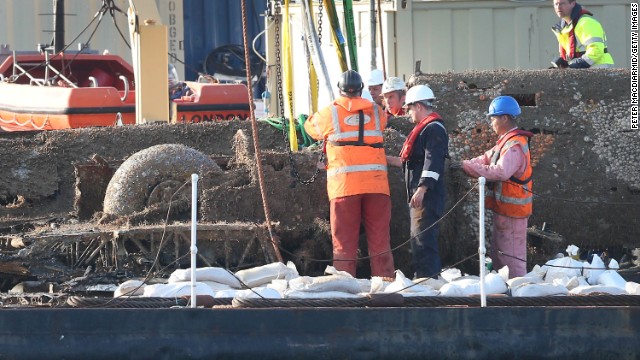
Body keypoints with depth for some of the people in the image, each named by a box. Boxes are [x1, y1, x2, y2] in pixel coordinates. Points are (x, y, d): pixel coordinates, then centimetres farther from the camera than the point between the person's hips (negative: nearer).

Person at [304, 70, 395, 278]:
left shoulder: (330, 113, 5)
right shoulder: (376, 112, 11)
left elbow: (310, 127, 23)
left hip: (344, 186, -2)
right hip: (376, 183, 2)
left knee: (344, 242, 0)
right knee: (379, 239, 5)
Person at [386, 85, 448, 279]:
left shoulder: (433, 129, -11)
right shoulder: (424, 128, 22)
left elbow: (432, 162, -22)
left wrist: (422, 189, -28)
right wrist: (389, 160, 36)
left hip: (427, 197, -11)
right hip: (419, 197, 11)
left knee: (423, 241, -15)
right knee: (419, 241, 13)